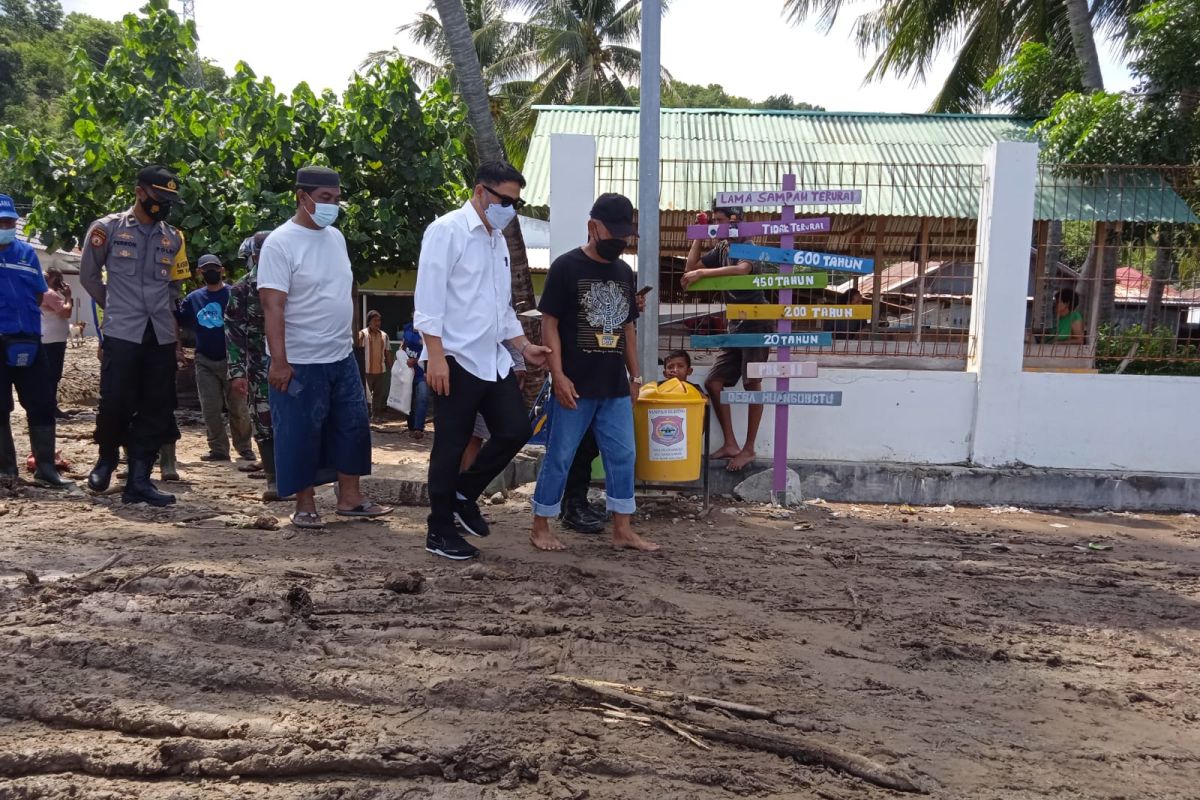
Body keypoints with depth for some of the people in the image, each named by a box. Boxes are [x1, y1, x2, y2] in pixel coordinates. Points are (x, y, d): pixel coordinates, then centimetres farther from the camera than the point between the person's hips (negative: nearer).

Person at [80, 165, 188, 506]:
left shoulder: (173, 238, 11)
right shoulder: (108, 228, -1)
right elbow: (89, 276, 8)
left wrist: (177, 337, 11)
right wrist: (115, 307, 12)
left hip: (162, 337, 4)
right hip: (121, 335, -4)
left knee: (157, 411, 2)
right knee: (115, 405, -4)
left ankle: (139, 480, 10)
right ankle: (107, 458, 24)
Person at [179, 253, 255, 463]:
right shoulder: (193, 298, 10)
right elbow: (179, 321, 10)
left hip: (231, 360, -4)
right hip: (204, 361, 4)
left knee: (238, 408, 1)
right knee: (210, 409, 6)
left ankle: (244, 447, 15)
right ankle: (219, 449, 14)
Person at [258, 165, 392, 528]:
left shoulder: (336, 237, 9)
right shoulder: (280, 242, -13)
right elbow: (273, 307, -18)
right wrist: (278, 361, -23)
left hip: (342, 357, 7)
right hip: (300, 362, -7)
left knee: (353, 427, 11)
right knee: (301, 435, 3)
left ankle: (349, 498, 23)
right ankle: (305, 505, 16)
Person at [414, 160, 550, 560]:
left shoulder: (497, 238, 17)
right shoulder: (447, 230, -8)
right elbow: (429, 298, -15)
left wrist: (524, 346, 14)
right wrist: (436, 356, -21)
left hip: (494, 359, 8)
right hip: (457, 360, -8)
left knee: (516, 430, 5)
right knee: (451, 447, 2)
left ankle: (464, 495, 25)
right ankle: (439, 531, 16)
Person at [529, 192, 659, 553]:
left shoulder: (624, 272, 12)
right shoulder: (566, 266, -7)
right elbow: (549, 323, -9)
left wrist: (634, 374, 15)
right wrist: (558, 375, -16)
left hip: (615, 387, 6)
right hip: (577, 385, -6)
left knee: (623, 456, 8)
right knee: (559, 457, 3)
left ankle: (623, 530, 18)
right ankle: (540, 527, 16)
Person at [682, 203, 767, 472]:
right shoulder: (721, 249, 13)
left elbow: (741, 269, -33)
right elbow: (690, 268, 13)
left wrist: (702, 273, -35)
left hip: (756, 326, -8)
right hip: (735, 328, 8)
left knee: (752, 384, -5)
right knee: (713, 383, 5)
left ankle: (749, 449, 1)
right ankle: (731, 444, 10)